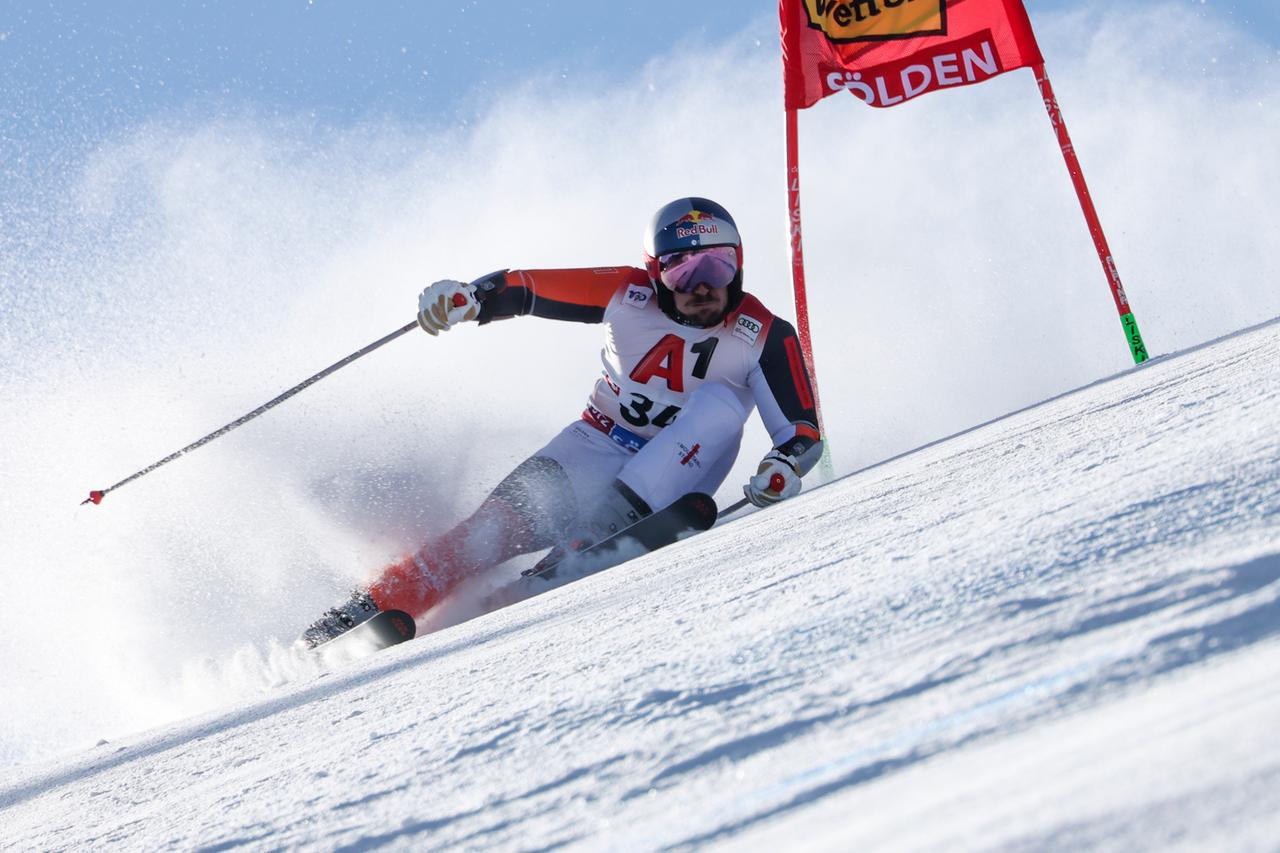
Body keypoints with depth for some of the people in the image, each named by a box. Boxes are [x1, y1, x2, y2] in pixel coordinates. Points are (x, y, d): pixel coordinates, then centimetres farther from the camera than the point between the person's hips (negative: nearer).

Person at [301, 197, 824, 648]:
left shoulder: (765, 339, -12)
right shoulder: (629, 294, -9)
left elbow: (802, 429, -12)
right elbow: (523, 287, -5)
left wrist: (784, 466, -34)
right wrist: (468, 298, -26)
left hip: (674, 475, 0)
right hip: (598, 446, 0)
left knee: (721, 402, -28)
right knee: (515, 520, -26)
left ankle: (614, 522, -36)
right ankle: (377, 606, -28)